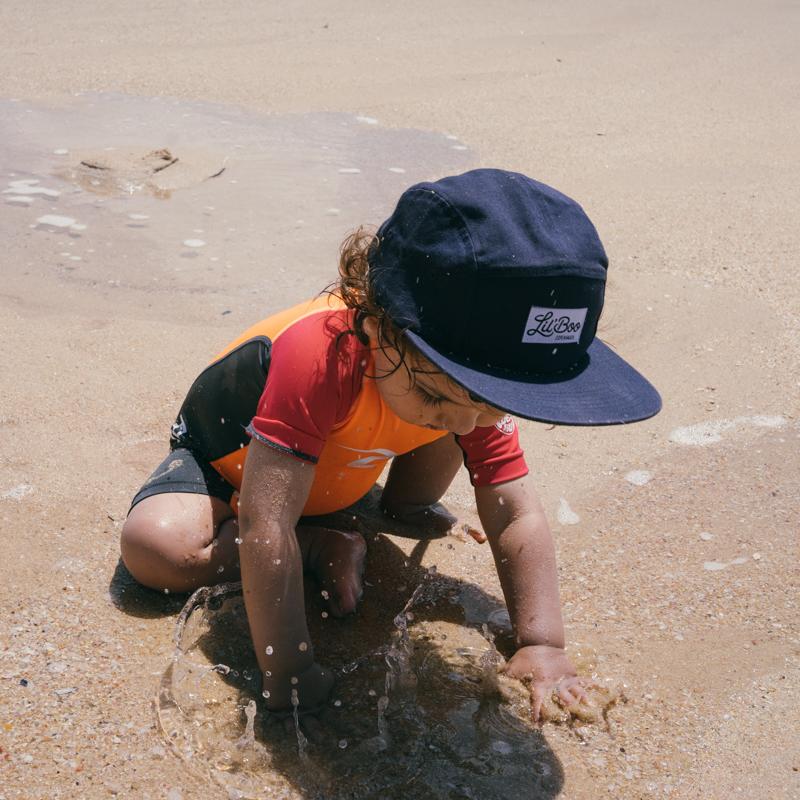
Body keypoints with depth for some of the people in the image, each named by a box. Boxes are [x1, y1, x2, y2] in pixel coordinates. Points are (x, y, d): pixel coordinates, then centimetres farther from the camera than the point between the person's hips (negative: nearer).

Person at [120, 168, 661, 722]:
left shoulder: (477, 375, -27)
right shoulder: (316, 358, -47)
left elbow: (516, 514, -22)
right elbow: (265, 527, -48)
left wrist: (542, 645, -29)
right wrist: (289, 674, -46)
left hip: (338, 475, 4)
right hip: (233, 458, -4)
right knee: (151, 544, -31)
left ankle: (406, 505, 15)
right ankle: (321, 546, -13)